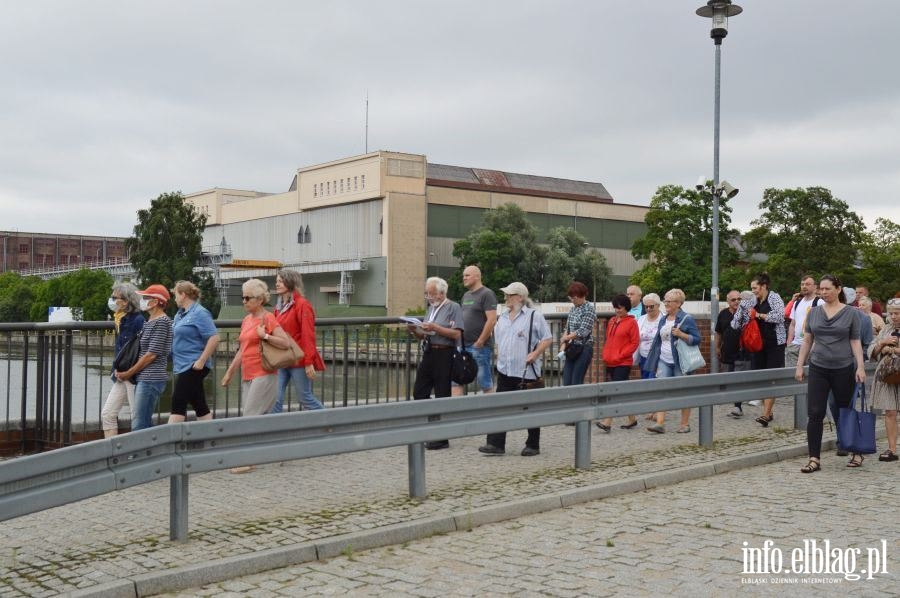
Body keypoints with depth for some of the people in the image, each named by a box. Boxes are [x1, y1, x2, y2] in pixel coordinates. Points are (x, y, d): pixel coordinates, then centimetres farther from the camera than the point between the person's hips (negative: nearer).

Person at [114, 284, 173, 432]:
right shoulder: (150, 321, 17)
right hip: (144, 378, 9)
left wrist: (129, 373, -6)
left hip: (151, 379, -9)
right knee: (145, 425, 12)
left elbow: (152, 354, -14)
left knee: (139, 426, -11)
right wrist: (126, 372, 7)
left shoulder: (161, 321, -11)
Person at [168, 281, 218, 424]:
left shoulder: (199, 313, -13)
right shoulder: (180, 314, 15)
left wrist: (201, 361, -21)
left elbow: (214, 338, -19)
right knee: (199, 405, 10)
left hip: (193, 367, -9)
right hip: (183, 366, 9)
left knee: (178, 403, -8)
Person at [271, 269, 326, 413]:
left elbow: (308, 335, -16)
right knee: (275, 398, 0)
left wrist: (309, 362, -19)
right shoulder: (279, 306, 13)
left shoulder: (302, 304, -11)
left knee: (305, 398, 2)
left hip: (299, 359, -7)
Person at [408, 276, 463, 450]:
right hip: (428, 354, 8)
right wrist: (415, 330, 0)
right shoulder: (431, 308, 18)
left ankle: (441, 439, 6)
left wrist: (435, 328, -18)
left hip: (444, 355, -8)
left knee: (442, 396, -2)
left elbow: (457, 334, -15)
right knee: (419, 393, 7)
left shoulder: (453, 307, -4)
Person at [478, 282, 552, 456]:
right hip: (505, 370, 6)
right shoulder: (503, 318, 15)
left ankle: (533, 446, 14)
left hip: (526, 372, -6)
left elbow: (547, 339, -7)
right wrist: (499, 356, 13)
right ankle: (496, 444, 0)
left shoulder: (534, 316, -6)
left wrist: (535, 354, -17)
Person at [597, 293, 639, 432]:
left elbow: (635, 342, -9)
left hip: (623, 363, -7)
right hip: (610, 362, 7)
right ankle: (632, 420, 23)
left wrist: (620, 355, -13)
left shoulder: (631, 322, -6)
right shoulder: (611, 321, 13)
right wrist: (606, 355, 6)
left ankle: (608, 422, -15)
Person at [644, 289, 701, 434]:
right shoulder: (663, 320, 13)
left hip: (680, 362, -5)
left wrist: (681, 335, -24)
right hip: (664, 361, 5)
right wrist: (654, 361, 16)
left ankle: (685, 423, 14)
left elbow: (696, 339, -9)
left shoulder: (687, 319, -6)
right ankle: (660, 423, -9)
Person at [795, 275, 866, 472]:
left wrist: (860, 367, -9)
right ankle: (814, 459, -2)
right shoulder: (814, 312, 7)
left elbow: (855, 342, 0)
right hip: (818, 369, 2)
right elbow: (807, 341, 10)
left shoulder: (850, 313, 0)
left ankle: (856, 452, 28)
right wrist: (799, 365, 5)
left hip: (843, 369, -2)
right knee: (815, 414, -5)